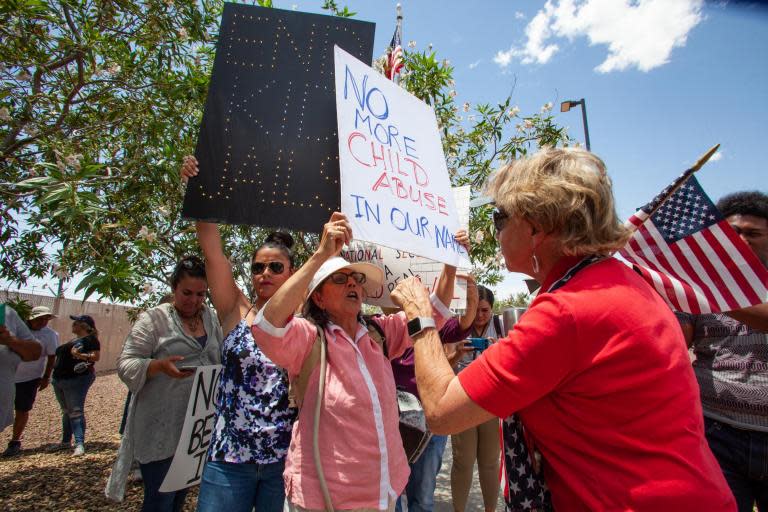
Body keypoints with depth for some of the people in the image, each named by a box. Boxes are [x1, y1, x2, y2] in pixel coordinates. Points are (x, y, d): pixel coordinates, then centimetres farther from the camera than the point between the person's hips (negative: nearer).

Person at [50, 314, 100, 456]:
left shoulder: (90, 339, -8)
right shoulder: (73, 340, 19)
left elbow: (96, 356, -19)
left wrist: (80, 355, -30)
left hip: (77, 379, -9)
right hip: (60, 380, 9)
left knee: (75, 411, -14)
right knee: (66, 412, 17)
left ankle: (80, 444, -16)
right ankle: (65, 442, 28)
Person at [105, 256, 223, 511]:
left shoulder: (211, 319, 9)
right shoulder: (154, 318, -7)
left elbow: (222, 360, 16)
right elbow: (126, 364, -10)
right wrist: (159, 366, -27)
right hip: (161, 429, -5)